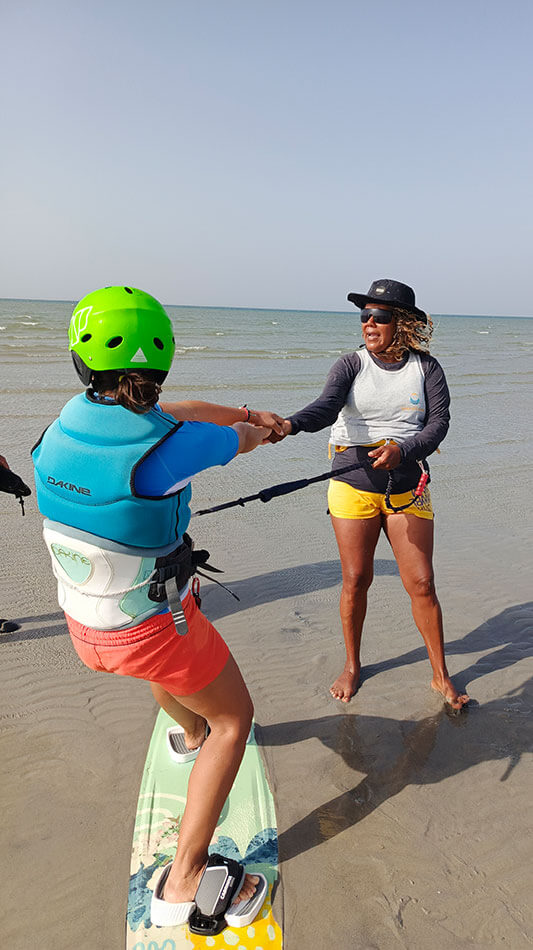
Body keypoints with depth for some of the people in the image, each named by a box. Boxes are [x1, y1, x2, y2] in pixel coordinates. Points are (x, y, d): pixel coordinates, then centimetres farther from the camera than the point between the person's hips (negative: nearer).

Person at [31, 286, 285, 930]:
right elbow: (238, 440, -6)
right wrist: (256, 428, 19)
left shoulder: (68, 419, -10)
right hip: (151, 628, -7)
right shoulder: (166, 447, -30)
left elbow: (174, 412, 5)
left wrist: (247, 412, 18)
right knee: (234, 718, 14)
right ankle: (184, 882, 17)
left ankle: (190, 735, 66)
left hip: (83, 624, 7)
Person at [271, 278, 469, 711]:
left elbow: (439, 422, -10)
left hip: (407, 488, 0)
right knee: (355, 580, 6)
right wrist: (290, 424, -42)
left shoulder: (426, 367, 1)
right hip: (353, 485, 0)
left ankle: (441, 676, 23)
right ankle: (352, 665, 29)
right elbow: (327, 407, -20)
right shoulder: (351, 365, -1)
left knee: (422, 584, 2)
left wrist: (402, 449, -30)